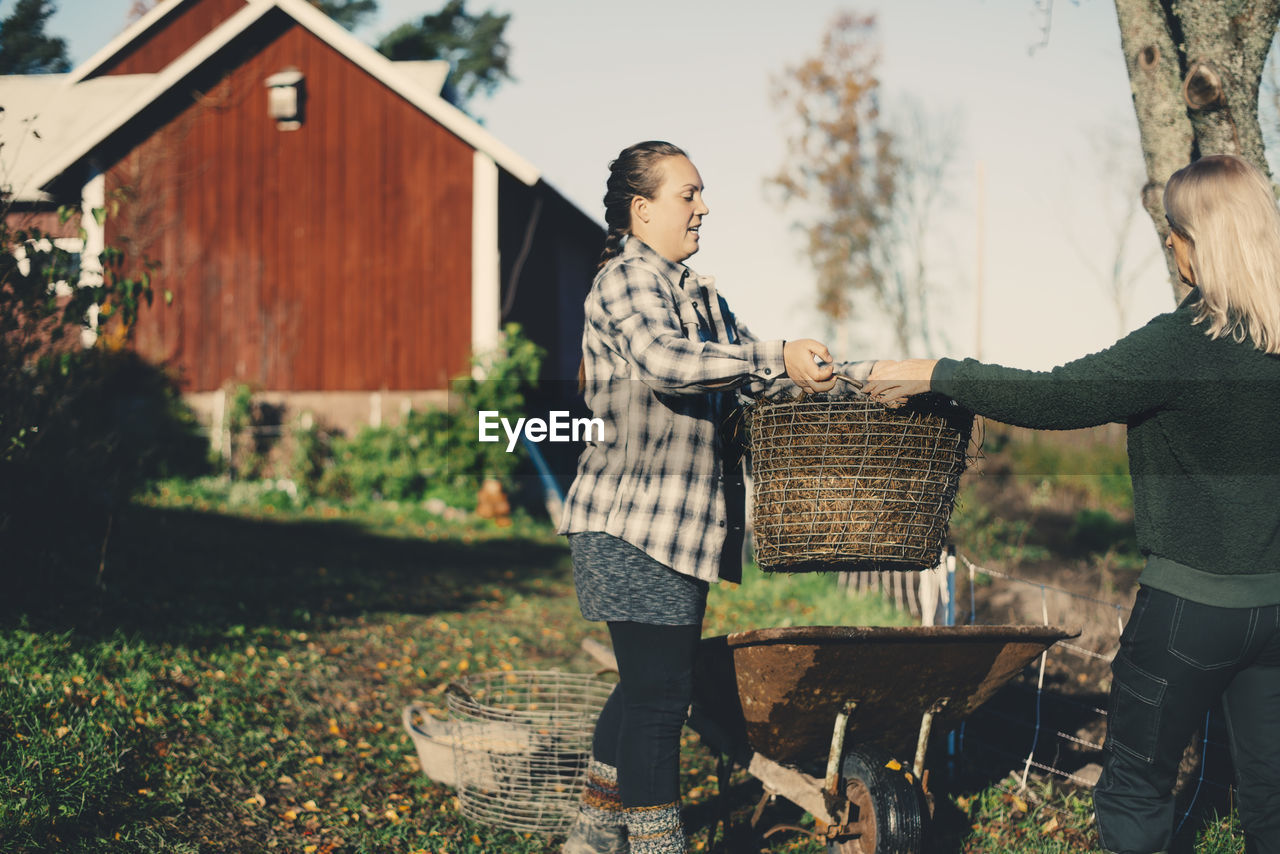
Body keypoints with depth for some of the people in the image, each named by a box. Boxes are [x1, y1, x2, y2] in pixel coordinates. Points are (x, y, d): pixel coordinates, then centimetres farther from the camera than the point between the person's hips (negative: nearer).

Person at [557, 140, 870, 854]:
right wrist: (779, 361, -30)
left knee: (647, 683, 15)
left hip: (680, 523, 9)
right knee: (660, 687, -7)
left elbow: (738, 372, 19)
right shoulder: (625, 280, -10)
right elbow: (665, 360, -28)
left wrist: (829, 375, 4)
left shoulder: (698, 292, 20)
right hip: (635, 523, -9)